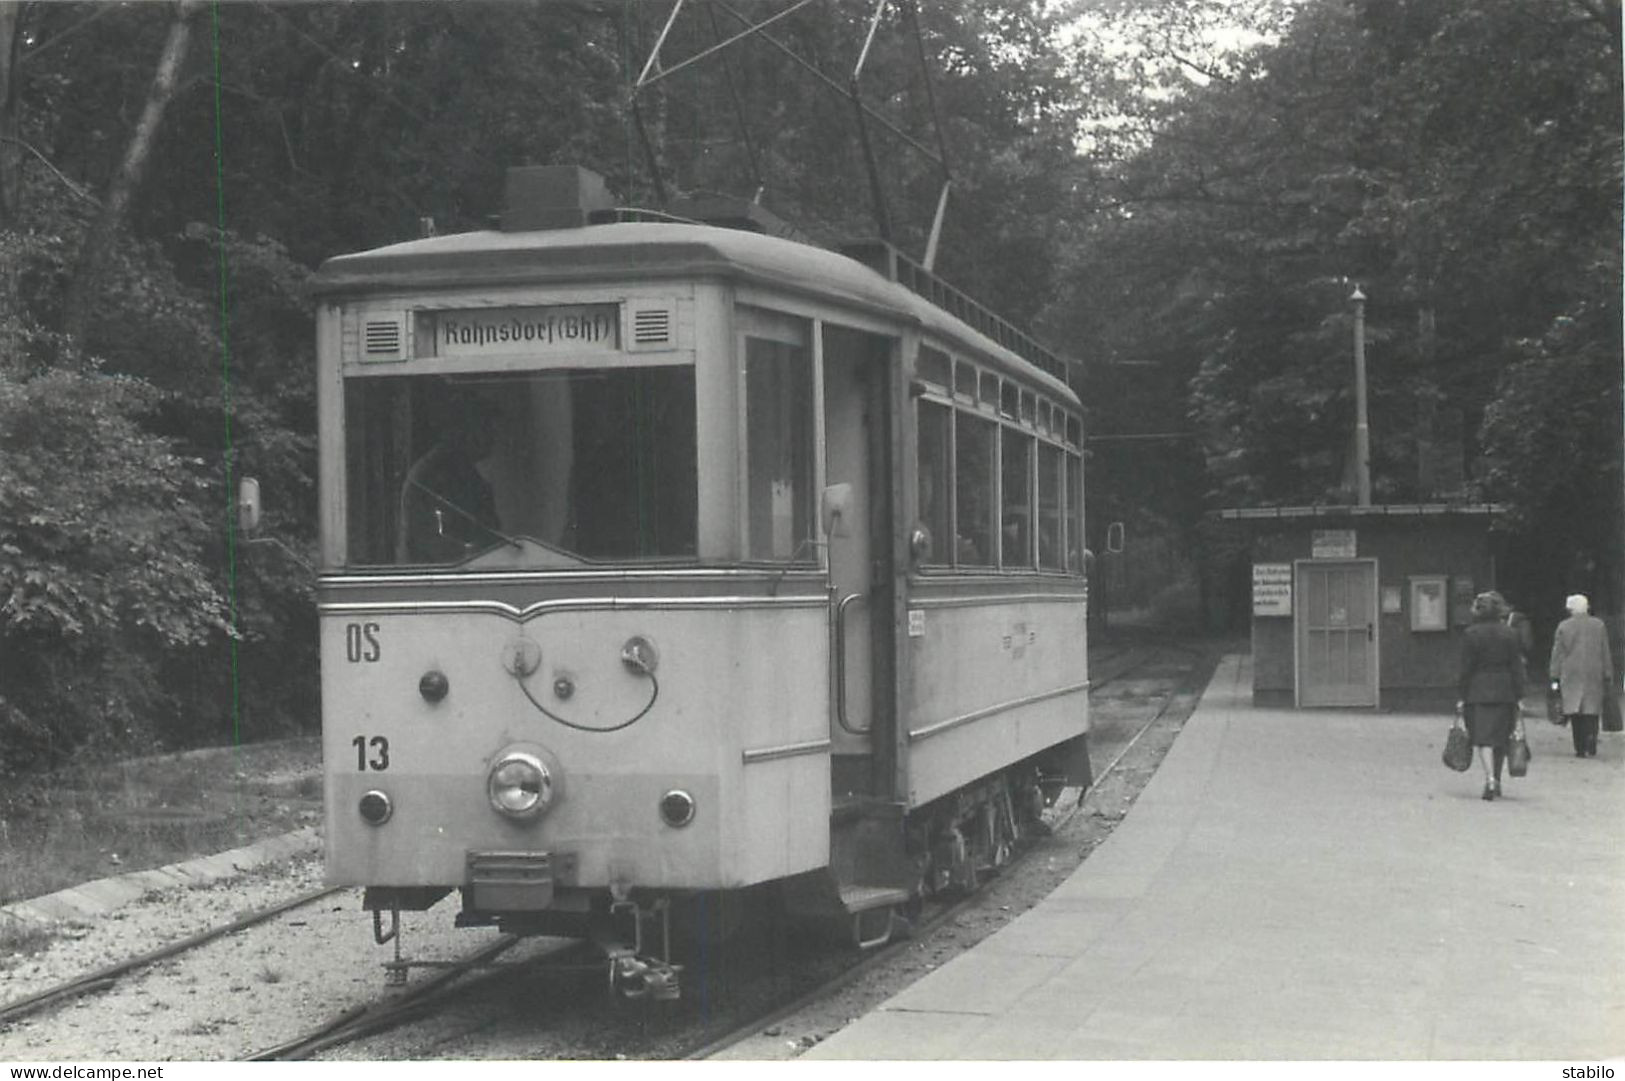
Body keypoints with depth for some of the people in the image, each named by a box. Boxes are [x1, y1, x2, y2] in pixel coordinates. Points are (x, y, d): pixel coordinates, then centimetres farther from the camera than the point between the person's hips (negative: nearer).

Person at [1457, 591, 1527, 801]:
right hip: (1504, 691, 3)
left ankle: (1490, 779, -20)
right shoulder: (1508, 633, 4)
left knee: (1483, 737, -4)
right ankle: (1496, 781, 20)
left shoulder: (1471, 634, -5)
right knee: (1500, 738, 12)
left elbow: (1466, 668, -5)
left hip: (1478, 691, -3)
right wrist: (1519, 696, 6)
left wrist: (1463, 697, 0)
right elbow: (1516, 667, 3)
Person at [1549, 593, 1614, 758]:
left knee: (1575, 713, 3)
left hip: (1571, 675, -1)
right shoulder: (1599, 625, 3)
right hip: (1594, 675, 1)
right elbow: (1606, 653, 5)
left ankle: (1580, 748, 1)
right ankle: (1591, 741, -11)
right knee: (1591, 711, 6)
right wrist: (1608, 676, 10)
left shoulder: (1563, 627, -1)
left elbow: (1557, 654, 0)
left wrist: (1555, 678, 3)